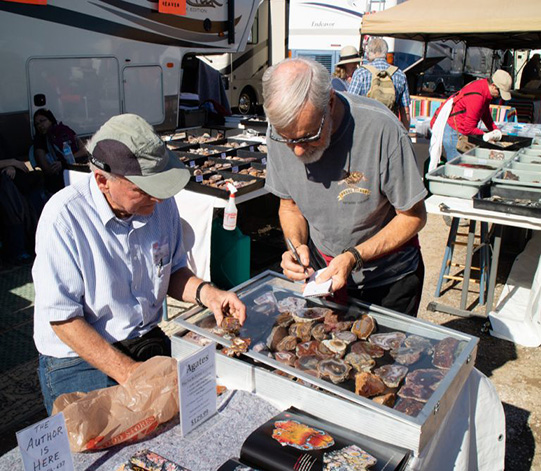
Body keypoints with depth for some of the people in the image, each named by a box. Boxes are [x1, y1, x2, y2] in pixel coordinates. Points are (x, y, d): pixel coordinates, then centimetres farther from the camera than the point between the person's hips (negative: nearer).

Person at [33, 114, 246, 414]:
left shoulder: (161, 202, -3)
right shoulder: (64, 216, -20)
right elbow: (62, 318, -18)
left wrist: (206, 293, -10)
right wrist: (129, 373, -22)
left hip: (150, 343, 5)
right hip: (78, 358, -5)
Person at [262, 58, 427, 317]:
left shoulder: (381, 128, -29)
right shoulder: (280, 131, -16)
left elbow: (413, 216, -18)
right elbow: (289, 204, 0)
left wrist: (354, 257, -28)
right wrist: (297, 244, -20)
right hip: (321, 270, 4)